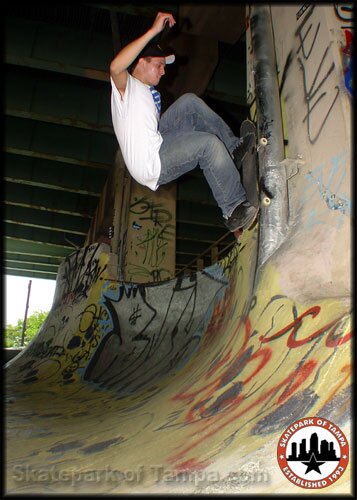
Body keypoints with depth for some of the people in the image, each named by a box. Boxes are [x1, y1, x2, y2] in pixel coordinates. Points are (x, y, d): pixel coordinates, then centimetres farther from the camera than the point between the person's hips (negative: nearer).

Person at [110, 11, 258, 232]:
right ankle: (235, 209, -16)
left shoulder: (151, 93, 25)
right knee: (210, 144, -24)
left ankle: (234, 148, -1)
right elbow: (116, 66, -28)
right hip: (150, 164, -9)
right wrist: (154, 30, -27)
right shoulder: (125, 85, -4)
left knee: (189, 102, 2)